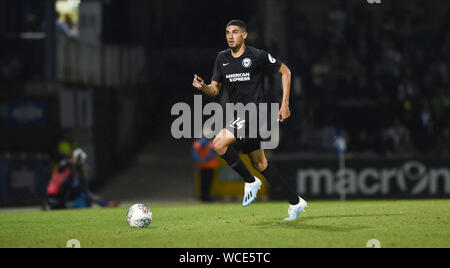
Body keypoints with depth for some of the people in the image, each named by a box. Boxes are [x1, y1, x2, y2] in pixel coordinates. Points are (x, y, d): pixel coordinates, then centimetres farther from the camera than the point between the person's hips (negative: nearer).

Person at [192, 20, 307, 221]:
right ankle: (295, 202, 19)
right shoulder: (222, 59, 10)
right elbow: (215, 89, 12)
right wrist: (203, 87, -11)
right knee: (260, 164, 10)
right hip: (241, 116, 7)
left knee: (219, 143, -21)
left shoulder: (258, 56, -8)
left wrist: (285, 104, -2)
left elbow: (285, 71, 2)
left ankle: (250, 182, -5)